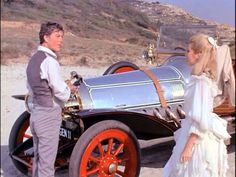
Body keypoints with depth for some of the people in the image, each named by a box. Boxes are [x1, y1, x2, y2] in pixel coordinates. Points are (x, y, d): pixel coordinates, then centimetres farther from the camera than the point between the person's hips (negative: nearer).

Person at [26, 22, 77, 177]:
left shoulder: (33, 59, 12)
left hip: (35, 113, 9)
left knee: (38, 159, 17)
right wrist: (69, 90, 4)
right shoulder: (49, 61, -15)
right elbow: (61, 93, -18)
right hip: (49, 116, -9)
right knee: (46, 164, -2)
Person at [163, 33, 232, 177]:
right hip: (199, 137, 9)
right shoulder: (203, 77, 7)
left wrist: (188, 146, -20)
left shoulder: (201, 82, -21)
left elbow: (200, 119, -23)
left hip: (198, 141, -9)